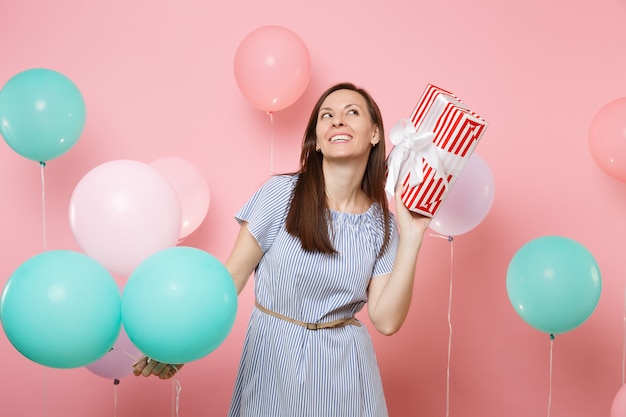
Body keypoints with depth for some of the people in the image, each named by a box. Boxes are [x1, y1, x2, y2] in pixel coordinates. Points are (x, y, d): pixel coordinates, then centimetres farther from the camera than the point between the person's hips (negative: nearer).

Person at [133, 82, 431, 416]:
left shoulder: (383, 226, -2)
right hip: (272, 358, -2)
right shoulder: (281, 192, -10)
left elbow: (387, 320, -8)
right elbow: (231, 277, -8)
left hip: (342, 366, 2)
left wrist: (411, 238, -12)